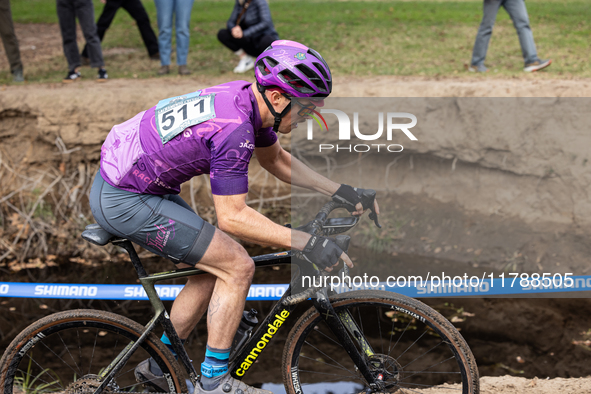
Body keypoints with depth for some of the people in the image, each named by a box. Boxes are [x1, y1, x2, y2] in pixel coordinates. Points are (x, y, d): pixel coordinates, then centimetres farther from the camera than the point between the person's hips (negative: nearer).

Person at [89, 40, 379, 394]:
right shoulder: (234, 128, -27)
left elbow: (277, 160, 19)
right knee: (238, 268, -9)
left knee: (213, 269, 16)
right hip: (125, 201, -10)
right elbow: (233, 217, -24)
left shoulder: (247, 98, 2)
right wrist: (306, 243, -25)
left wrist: (339, 191, 12)